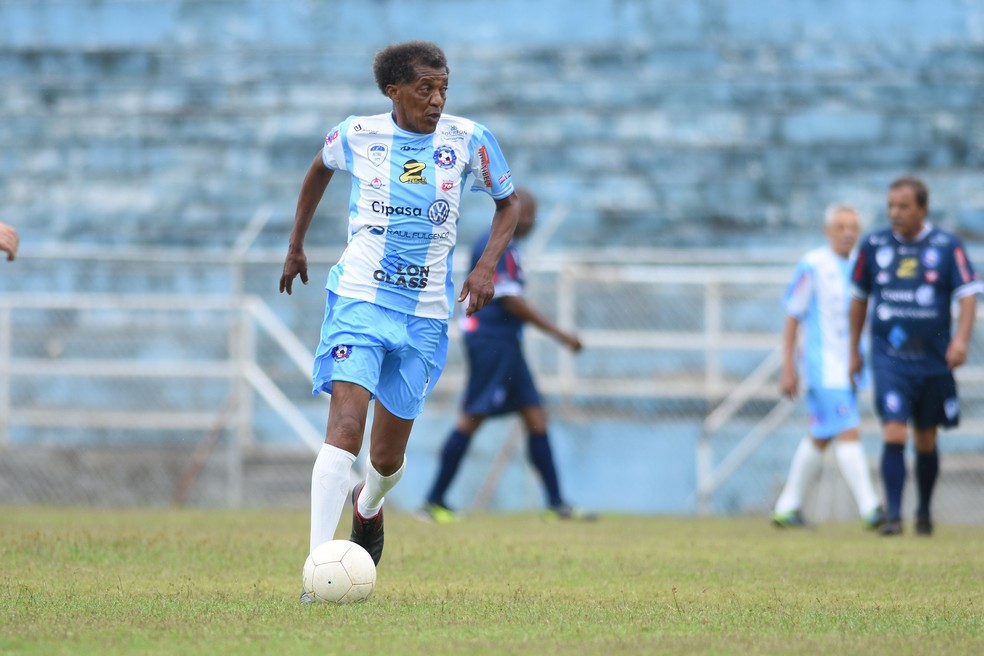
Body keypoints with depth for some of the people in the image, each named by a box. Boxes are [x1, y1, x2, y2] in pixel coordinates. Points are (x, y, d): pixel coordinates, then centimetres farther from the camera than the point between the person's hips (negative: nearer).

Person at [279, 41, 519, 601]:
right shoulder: (356, 135, -3)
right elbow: (320, 169, 20)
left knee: (388, 456, 9)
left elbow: (509, 203, 9)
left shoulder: (468, 140, -4)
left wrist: (487, 266, -7)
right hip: (359, 298, -2)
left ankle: (369, 505, 48)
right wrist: (296, 246, 24)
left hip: (425, 314, 2)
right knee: (345, 428, -22)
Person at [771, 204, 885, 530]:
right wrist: (788, 368, -8)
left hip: (848, 366, 7)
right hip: (822, 365, -7)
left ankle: (786, 508, 20)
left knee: (819, 438, 12)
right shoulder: (813, 266, -7)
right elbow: (792, 319, -5)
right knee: (848, 433, -15)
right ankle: (869, 508, -18)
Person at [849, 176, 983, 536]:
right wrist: (853, 350, 16)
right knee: (894, 433, -15)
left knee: (926, 441, 10)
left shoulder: (947, 246, -2)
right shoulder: (874, 246, 3)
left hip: (933, 358, 0)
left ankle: (924, 511, 29)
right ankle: (893, 514, -13)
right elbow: (860, 297, 14)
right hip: (889, 355, 0)